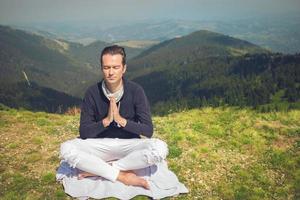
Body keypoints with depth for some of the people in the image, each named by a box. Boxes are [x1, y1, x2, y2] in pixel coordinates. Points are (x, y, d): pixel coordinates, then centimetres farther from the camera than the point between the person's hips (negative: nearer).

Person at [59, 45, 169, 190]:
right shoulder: (92, 93, -10)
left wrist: (121, 120, -26)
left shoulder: (136, 91, -12)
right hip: (100, 145, 1)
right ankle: (121, 176, -22)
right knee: (66, 149, -26)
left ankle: (98, 170, -19)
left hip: (129, 144, 0)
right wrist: (106, 120, -26)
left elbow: (148, 131, -14)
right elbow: (84, 132, -10)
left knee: (160, 148, -30)